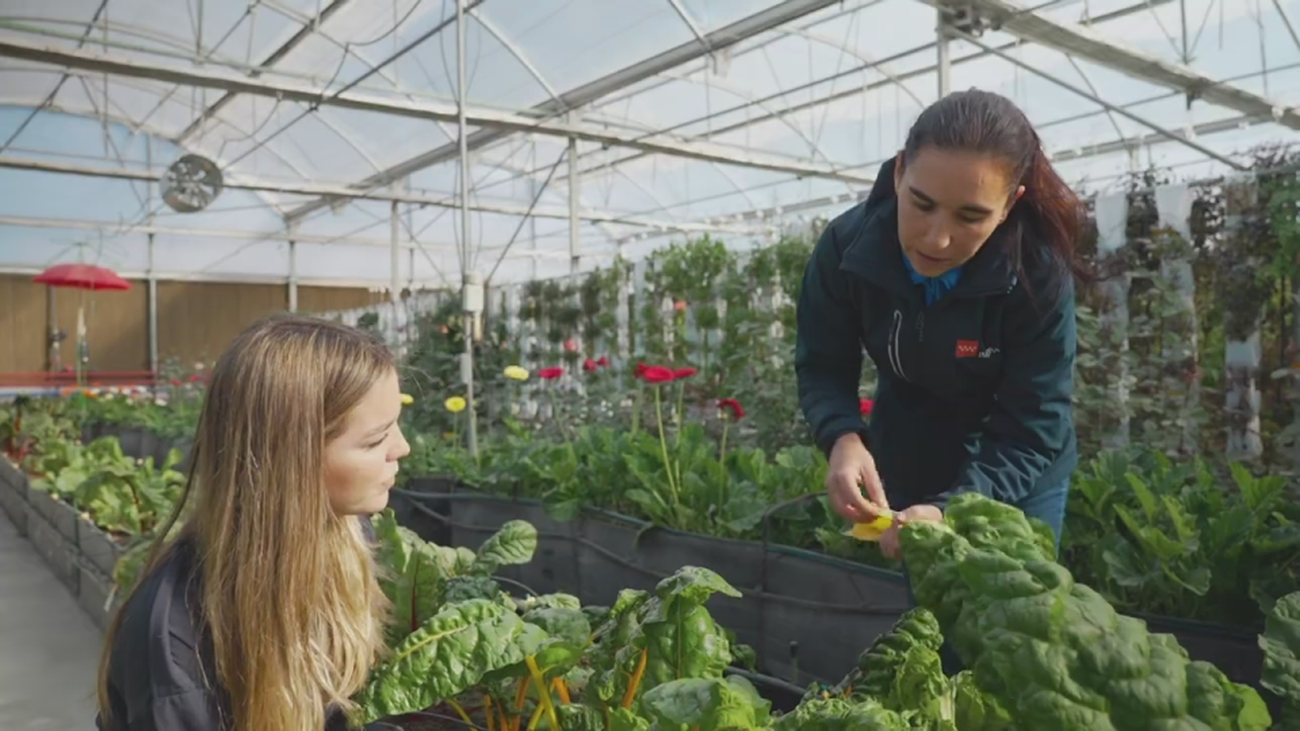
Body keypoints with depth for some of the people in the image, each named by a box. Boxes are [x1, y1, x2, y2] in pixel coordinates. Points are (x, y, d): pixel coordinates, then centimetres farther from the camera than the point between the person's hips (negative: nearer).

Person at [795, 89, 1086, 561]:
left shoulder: (1039, 272, -29)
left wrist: (950, 510, -41)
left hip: (1016, 479, -2)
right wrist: (843, 438, -35)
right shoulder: (846, 247, -23)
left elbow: (1034, 427, -26)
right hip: (899, 462, 3)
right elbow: (821, 367, -13)